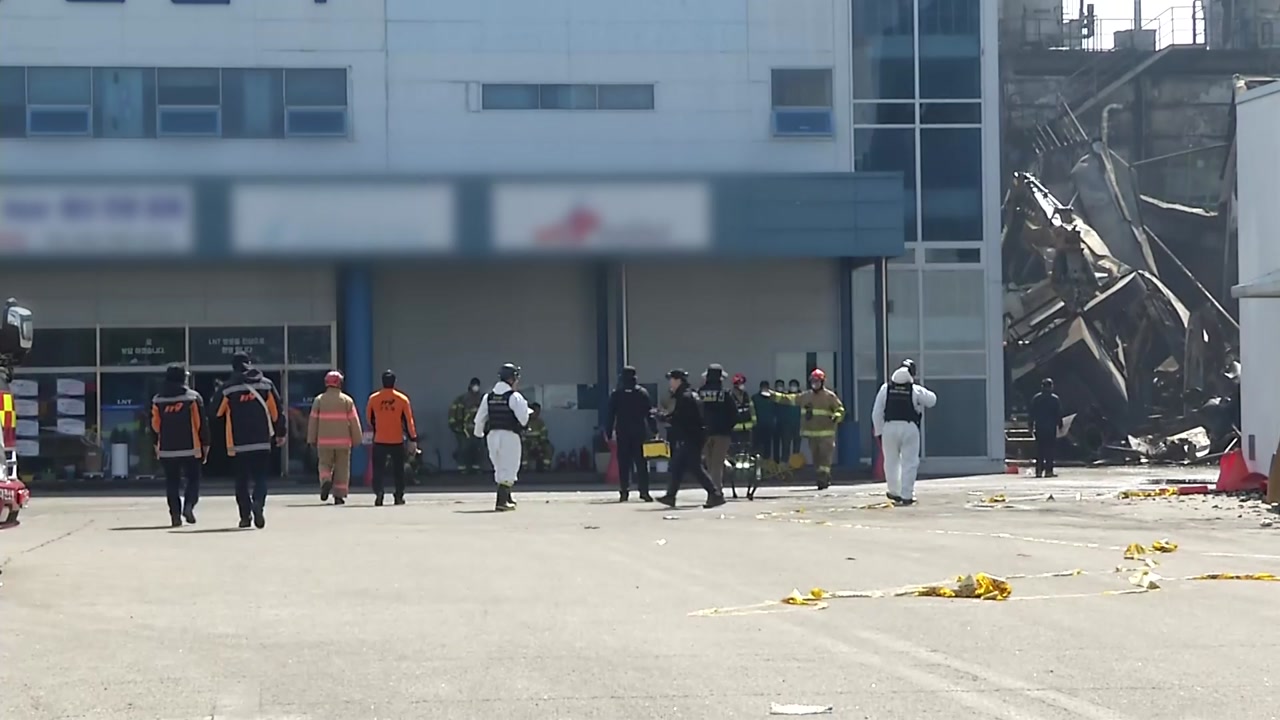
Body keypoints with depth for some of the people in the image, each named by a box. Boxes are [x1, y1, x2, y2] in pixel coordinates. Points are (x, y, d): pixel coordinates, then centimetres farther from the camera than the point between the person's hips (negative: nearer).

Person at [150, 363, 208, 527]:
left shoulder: (158, 400, 3)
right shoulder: (193, 397, -5)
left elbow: (155, 426, 6)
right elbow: (201, 424, -5)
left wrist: (157, 445, 18)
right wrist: (205, 445, 2)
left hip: (167, 450, 2)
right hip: (191, 449, -2)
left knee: (172, 482, 9)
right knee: (193, 478, 9)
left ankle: (175, 514, 2)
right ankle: (188, 505, -12)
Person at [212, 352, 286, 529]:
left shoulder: (228, 388, -1)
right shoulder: (265, 385, 3)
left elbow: (216, 413, 5)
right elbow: (277, 411, 4)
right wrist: (280, 433, 13)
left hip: (238, 443, -1)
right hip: (262, 442, 1)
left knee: (241, 480, 9)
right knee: (260, 477, 6)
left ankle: (245, 515, 5)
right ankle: (258, 503, -21)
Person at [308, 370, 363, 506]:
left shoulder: (319, 400, 3)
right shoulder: (347, 400, 1)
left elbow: (313, 421, 3)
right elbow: (354, 422, 1)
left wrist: (312, 439, 8)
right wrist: (356, 439, 8)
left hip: (324, 441, 0)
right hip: (343, 441, 0)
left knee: (324, 464, 10)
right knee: (342, 469, 6)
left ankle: (326, 480, -21)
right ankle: (339, 496, 2)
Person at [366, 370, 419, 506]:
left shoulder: (373, 399, -1)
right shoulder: (402, 399, -3)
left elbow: (369, 419, 13)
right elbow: (408, 421, -4)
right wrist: (413, 440, 0)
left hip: (379, 441, 0)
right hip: (397, 441, 0)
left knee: (379, 469, 2)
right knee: (398, 470, 12)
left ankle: (379, 492, -16)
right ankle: (399, 496, 14)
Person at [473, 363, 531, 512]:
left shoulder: (488, 397, 7)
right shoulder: (514, 397, -11)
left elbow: (479, 418, 11)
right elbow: (523, 417, -16)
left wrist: (478, 433, 27)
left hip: (492, 435, 6)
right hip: (509, 435, -6)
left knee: (500, 468, 19)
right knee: (508, 469, -3)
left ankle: (507, 498, 31)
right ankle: (501, 502, -13)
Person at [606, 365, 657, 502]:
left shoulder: (616, 394, -1)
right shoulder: (642, 393, -1)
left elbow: (610, 415, 1)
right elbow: (650, 413, -2)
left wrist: (608, 432, 5)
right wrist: (654, 430, 0)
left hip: (622, 433, 0)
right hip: (639, 433, 0)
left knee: (624, 463, 4)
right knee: (641, 462, 2)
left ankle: (624, 491, 1)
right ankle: (644, 491, -4)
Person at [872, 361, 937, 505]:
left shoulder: (885, 389, 3)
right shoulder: (915, 390, -2)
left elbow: (877, 413, 4)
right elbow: (932, 400, 11)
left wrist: (879, 431, 12)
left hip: (889, 427, 2)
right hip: (910, 427, -2)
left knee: (891, 461, 15)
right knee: (909, 462, 3)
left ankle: (894, 492, 24)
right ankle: (906, 496, -1)